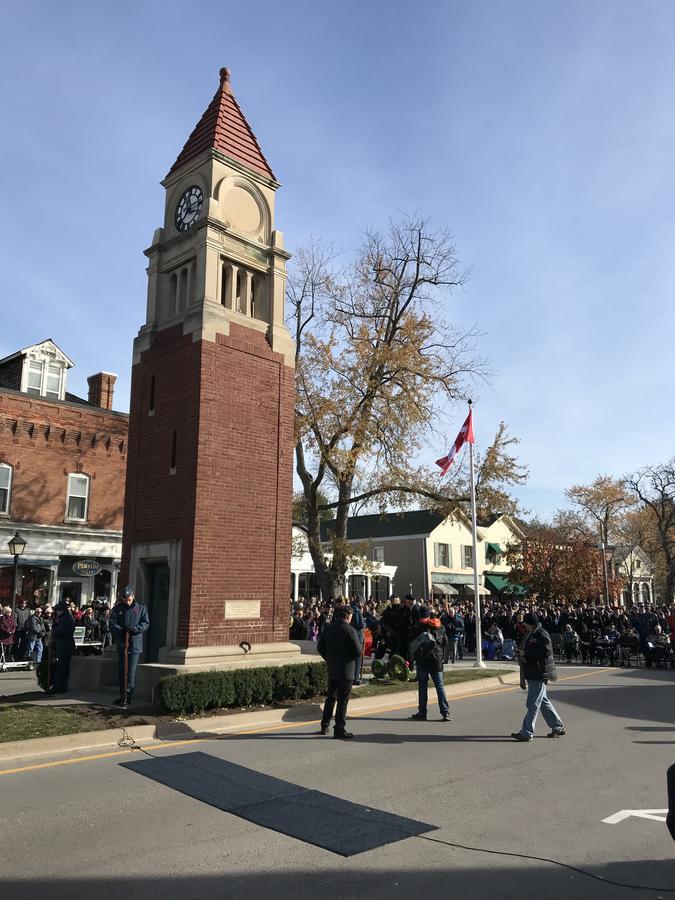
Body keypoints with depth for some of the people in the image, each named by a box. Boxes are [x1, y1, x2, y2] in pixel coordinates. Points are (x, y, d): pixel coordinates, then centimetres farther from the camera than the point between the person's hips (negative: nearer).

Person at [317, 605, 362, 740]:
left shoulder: (328, 628, 1)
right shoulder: (350, 630, -16)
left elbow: (320, 647, 5)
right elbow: (358, 652, -17)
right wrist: (351, 656, 4)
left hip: (332, 669, 6)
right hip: (346, 670, -6)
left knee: (330, 697, 19)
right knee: (343, 700, 2)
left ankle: (324, 726, 26)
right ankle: (339, 729, 5)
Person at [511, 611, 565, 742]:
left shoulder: (542, 635, -15)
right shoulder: (529, 635, 15)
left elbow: (545, 652, -25)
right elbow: (523, 650, 24)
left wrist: (526, 653, -20)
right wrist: (521, 653, 4)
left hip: (539, 675, -10)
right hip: (532, 673, 10)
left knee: (533, 704, -6)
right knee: (543, 702, 17)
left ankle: (527, 732, -2)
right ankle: (558, 727, 28)